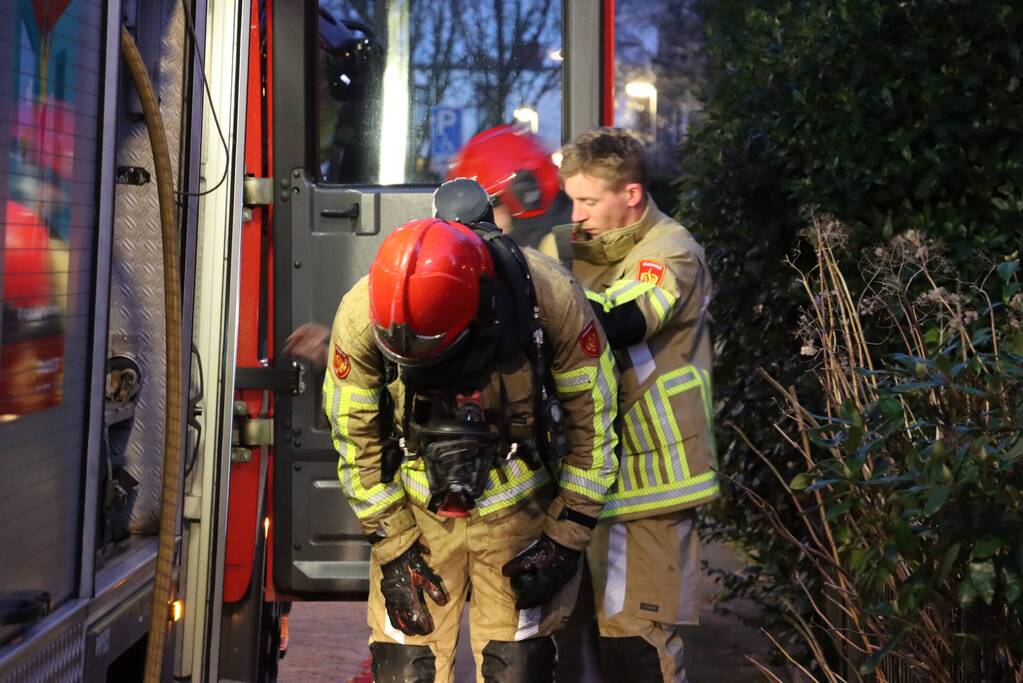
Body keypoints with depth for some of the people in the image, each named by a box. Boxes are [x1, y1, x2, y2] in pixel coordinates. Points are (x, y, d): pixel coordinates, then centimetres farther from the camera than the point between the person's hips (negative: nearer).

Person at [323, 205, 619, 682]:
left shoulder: (550, 298, -24)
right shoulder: (361, 314, -22)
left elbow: (591, 417, -11)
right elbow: (355, 436, -8)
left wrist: (566, 537, -8)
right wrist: (392, 548, -6)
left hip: (519, 513, -1)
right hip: (415, 513, 1)